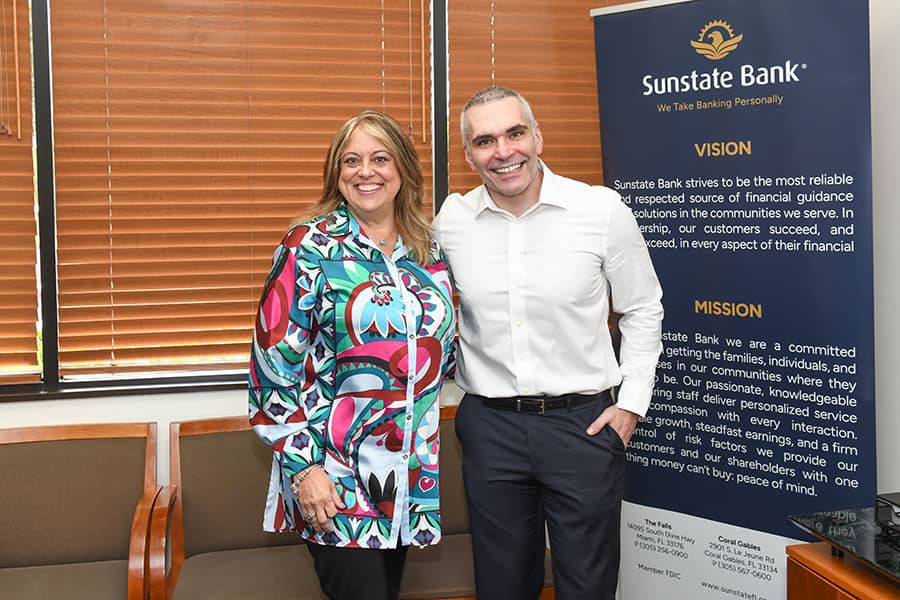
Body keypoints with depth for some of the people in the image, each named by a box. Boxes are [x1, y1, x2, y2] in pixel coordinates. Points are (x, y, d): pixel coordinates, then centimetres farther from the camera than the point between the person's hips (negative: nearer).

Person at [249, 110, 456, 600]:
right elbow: (274, 363, -11)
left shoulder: (429, 249, 7)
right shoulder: (310, 248, -8)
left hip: (412, 474, 5)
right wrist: (303, 466, -14)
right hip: (332, 475, -5)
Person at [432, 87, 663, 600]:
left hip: (585, 421, -1)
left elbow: (643, 309, 4)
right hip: (490, 424, 2)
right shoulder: (450, 221, -1)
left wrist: (633, 403, -1)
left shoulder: (603, 211, -7)